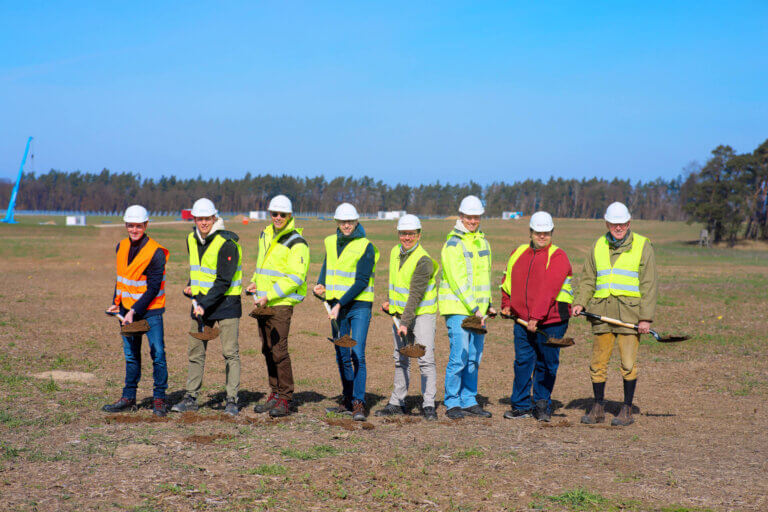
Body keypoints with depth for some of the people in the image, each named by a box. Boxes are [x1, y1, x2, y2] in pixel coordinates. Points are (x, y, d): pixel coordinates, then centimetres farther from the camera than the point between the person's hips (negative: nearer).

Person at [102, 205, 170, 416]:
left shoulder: (156, 253, -15)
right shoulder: (122, 247, 6)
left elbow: (153, 289, -16)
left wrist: (134, 312, -19)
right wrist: (116, 303, 11)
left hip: (150, 310, -6)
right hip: (127, 309, 6)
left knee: (157, 353, -5)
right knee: (131, 355, 11)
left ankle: (159, 399, 3)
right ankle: (128, 398, 18)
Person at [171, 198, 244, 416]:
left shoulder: (226, 244, -17)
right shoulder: (192, 239, 6)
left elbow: (224, 281, -20)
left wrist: (204, 305, -22)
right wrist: (191, 285, 6)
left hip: (226, 301, -7)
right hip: (201, 300, 7)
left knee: (230, 352, -5)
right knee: (195, 351, 8)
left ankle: (232, 400, -1)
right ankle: (190, 398, 15)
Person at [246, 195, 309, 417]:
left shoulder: (296, 243, -12)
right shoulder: (266, 235, 14)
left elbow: (295, 278, -17)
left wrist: (270, 295, -21)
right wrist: (255, 282, 12)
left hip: (281, 303, -8)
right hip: (263, 302, 8)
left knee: (279, 350, -11)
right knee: (267, 349, 11)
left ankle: (285, 399, -5)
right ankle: (275, 394, 19)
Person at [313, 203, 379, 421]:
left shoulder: (365, 246, -9)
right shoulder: (331, 242, 9)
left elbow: (361, 281, -14)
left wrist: (340, 304, -19)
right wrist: (321, 284, 7)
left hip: (359, 305, -6)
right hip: (337, 306, 6)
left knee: (357, 354, -14)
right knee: (342, 356, 10)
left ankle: (358, 404, -14)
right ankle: (347, 402, 20)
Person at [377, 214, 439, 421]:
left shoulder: (423, 261, -20)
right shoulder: (395, 252, 4)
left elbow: (415, 295, -26)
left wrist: (405, 323, -30)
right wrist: (391, 301, 16)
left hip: (422, 313, -7)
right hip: (400, 312, 7)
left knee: (426, 359, -12)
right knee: (400, 360, 12)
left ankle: (428, 405, -9)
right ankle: (397, 403, 19)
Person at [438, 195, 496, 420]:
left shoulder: (483, 241, 14)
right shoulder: (453, 244, -10)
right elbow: (458, 282, -15)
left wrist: (487, 304, 16)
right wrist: (474, 309, -18)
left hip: (478, 309, 7)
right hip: (457, 307, -7)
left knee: (474, 357, 9)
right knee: (459, 356, -10)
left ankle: (469, 401, 17)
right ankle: (452, 403, -1)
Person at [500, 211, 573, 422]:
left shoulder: (557, 257, -7)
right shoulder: (518, 253, 12)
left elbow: (549, 290, -17)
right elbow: (507, 280, 26)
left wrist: (536, 316, -24)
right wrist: (506, 304, 13)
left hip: (551, 320, -4)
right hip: (522, 320, 4)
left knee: (546, 364, 3)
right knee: (523, 361, 2)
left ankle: (542, 404, 17)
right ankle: (521, 405, 11)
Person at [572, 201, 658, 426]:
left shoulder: (642, 246, 2)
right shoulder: (598, 246, 13)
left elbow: (649, 285, -1)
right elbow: (588, 279, 18)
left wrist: (646, 317, -8)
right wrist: (579, 302, 1)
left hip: (629, 311, -3)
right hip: (601, 312, 4)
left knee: (628, 363, -3)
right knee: (598, 361, 5)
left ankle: (627, 410, 8)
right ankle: (598, 408, 16)